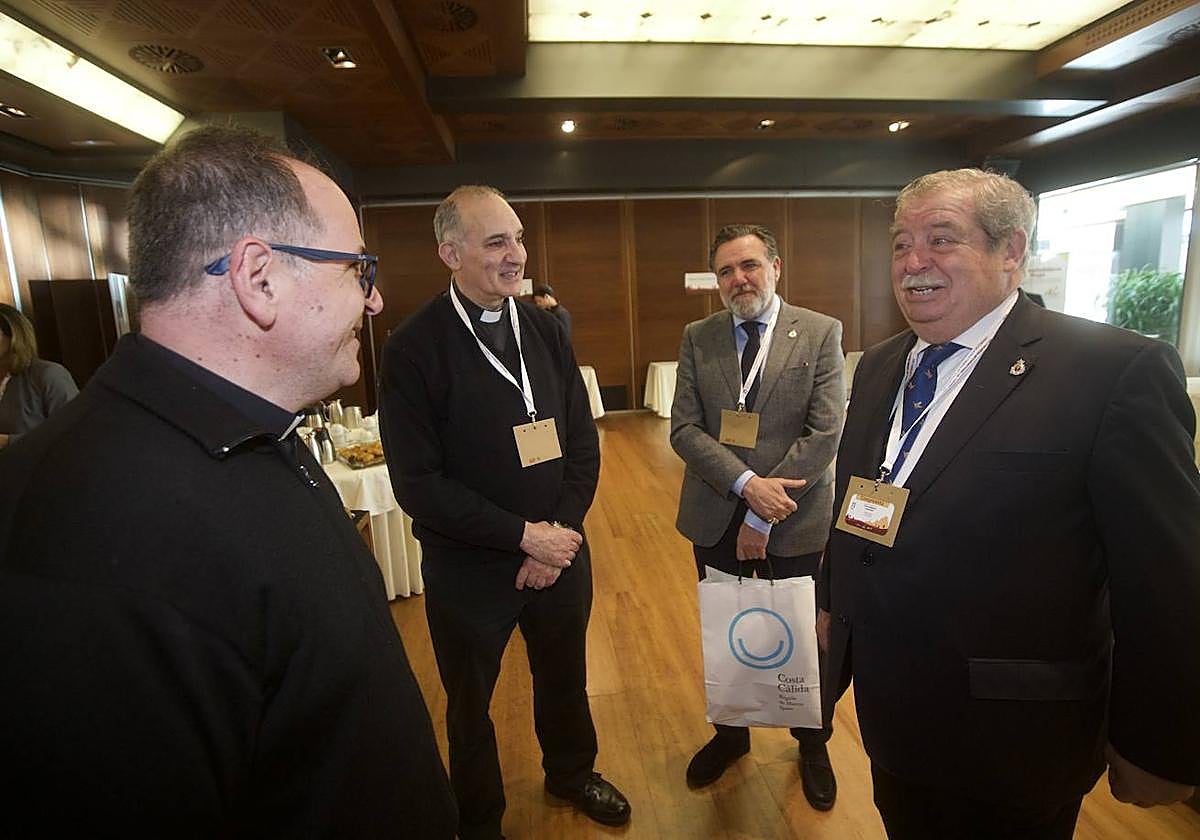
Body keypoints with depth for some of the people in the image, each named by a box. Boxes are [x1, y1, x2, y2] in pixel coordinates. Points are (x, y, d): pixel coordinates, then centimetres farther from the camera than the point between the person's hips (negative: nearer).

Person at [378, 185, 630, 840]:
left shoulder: (545, 330, -1)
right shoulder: (411, 349, -16)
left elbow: (582, 442, 1)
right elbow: (418, 484, -18)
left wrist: (562, 530, -10)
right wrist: (523, 535, -18)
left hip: (559, 549, 4)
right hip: (469, 567, -3)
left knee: (565, 679, 25)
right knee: (470, 704, 20)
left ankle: (571, 771, 56)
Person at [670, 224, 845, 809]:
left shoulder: (821, 333, -7)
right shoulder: (697, 339, 0)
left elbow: (826, 432, -13)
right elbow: (684, 428, -6)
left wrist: (763, 517, -15)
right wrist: (747, 484, -20)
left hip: (795, 520, -2)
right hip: (714, 518, 2)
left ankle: (812, 744, 45)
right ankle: (729, 733, 46)